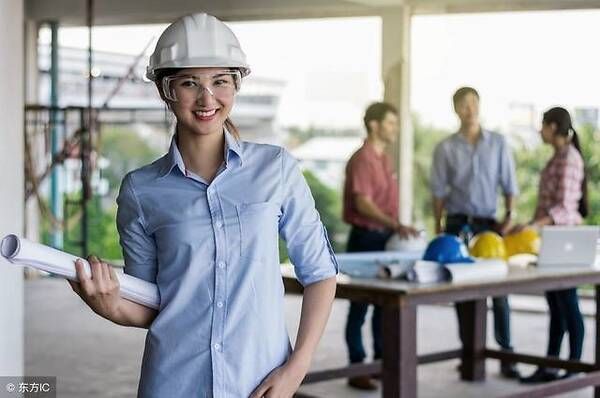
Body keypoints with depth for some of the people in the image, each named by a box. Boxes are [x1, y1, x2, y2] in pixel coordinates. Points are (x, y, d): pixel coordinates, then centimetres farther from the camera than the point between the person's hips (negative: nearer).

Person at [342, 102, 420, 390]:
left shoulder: (384, 159, 13)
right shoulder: (362, 160, -14)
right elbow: (362, 204, -23)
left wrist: (396, 229, 14)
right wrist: (395, 225, -32)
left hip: (385, 238, 9)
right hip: (366, 239, -9)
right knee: (360, 304, -2)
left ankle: (381, 362, 22)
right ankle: (357, 369, 4)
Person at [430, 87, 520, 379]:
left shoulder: (498, 144, 5)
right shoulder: (446, 148, 4)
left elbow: (509, 184, 6)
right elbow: (439, 190, 5)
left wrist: (509, 216, -5)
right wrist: (438, 227, 0)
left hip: (489, 223, 0)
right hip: (458, 223, 0)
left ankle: (506, 355, 4)